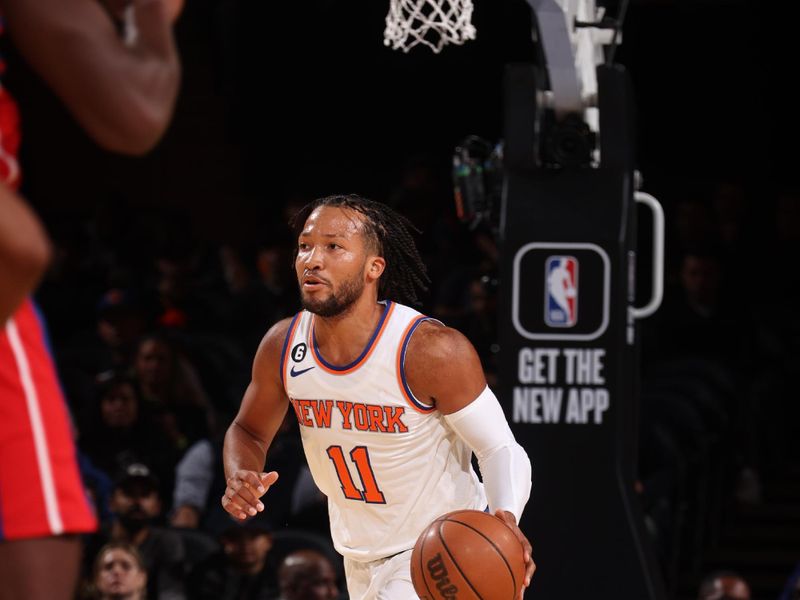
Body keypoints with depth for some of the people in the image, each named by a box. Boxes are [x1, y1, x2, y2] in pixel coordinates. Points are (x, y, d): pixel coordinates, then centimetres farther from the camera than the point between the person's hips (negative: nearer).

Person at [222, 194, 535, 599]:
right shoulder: (282, 347, -10)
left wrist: (506, 519, -40)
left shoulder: (433, 351, -25)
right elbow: (249, 432, 8)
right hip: (360, 558, 6)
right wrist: (240, 480, -16)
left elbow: (501, 449, -19)